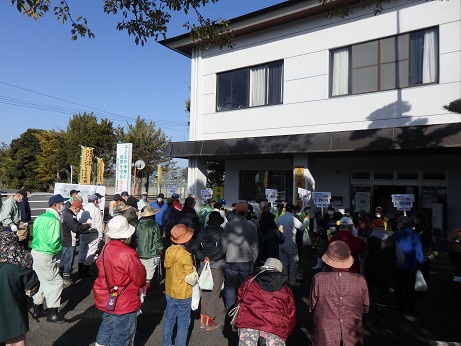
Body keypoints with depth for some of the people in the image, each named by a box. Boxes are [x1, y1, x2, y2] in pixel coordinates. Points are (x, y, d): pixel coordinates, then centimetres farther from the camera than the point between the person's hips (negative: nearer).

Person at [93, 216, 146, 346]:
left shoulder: (106, 248, -9)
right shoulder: (128, 254, -30)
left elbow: (101, 268, 5)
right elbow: (141, 279, -19)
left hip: (107, 300, 7)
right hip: (124, 304, -7)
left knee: (105, 329, 28)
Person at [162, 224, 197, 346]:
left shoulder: (169, 250, -8)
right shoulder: (185, 255, -26)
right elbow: (190, 278, -22)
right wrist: (195, 272, -1)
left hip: (169, 292, 6)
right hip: (183, 295, -6)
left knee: (169, 320, 21)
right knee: (183, 323, 11)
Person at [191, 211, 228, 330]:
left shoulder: (203, 231, 1)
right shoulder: (221, 232, -13)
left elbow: (195, 247, -2)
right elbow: (224, 249, -23)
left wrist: (204, 258, -6)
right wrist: (213, 258, -13)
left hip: (204, 266, 5)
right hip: (217, 267, -5)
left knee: (205, 292, 17)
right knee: (214, 294, 6)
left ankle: (203, 318, 25)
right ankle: (209, 321, 13)